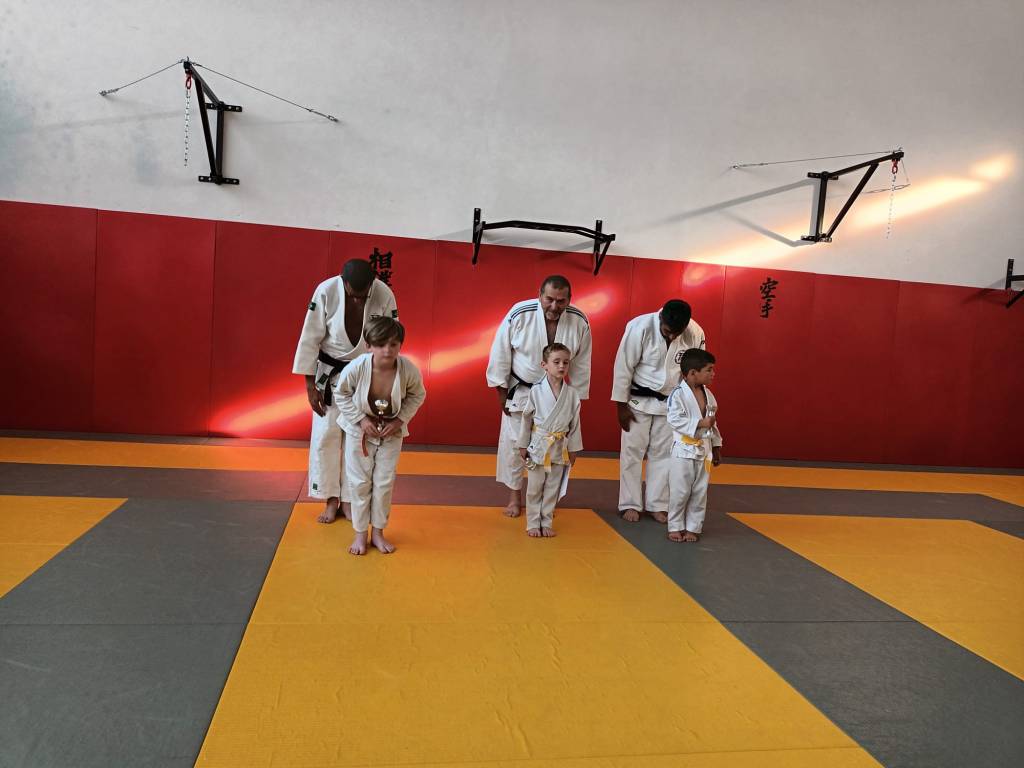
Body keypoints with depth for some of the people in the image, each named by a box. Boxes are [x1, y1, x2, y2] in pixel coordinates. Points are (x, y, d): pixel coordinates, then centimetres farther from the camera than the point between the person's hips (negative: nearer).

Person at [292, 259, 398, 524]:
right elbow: (310, 339, -12)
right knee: (326, 435, 2)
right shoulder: (326, 291, -20)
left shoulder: (385, 295, -19)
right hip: (330, 373, 0)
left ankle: (349, 499, 19)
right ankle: (331, 499, 17)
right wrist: (310, 386, -10)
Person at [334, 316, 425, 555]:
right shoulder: (357, 367, -30)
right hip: (360, 429, -1)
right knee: (359, 481, 7)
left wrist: (399, 421, -16)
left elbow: (417, 395, -6)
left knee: (385, 482, 8)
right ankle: (360, 533, 26)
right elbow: (341, 394, -10)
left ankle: (378, 532, 28)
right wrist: (361, 419, -18)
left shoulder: (409, 370, -27)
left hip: (391, 431, 1)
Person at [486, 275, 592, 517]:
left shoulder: (579, 322, -17)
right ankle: (514, 495, 23)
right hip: (519, 391, -2)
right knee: (513, 442, 4)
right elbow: (500, 353, -13)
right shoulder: (519, 314, -24)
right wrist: (502, 391, -8)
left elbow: (581, 365, -4)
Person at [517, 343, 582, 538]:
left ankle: (546, 523, 23)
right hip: (538, 445, -2)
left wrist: (573, 449, 6)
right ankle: (533, 524, 19)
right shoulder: (536, 391, -9)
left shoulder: (572, 394, -3)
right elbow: (527, 418, -2)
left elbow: (574, 423, 4)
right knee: (534, 488, 6)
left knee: (552, 489, 10)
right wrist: (523, 445, 1)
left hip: (560, 448, 2)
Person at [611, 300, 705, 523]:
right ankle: (630, 504, 15)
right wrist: (621, 405, -12)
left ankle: (657, 505, 21)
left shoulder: (695, 334, -15)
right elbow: (623, 366, -16)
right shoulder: (640, 327, -24)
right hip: (639, 399, -3)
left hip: (671, 402, 3)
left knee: (663, 453, 9)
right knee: (633, 450, 3)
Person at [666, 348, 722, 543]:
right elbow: (675, 420, -20)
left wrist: (716, 447, 17)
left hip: (704, 450, 6)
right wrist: (700, 423, -23)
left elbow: (713, 423, 16)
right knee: (680, 492, 1)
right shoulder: (678, 394, -14)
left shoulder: (708, 395, 8)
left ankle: (693, 527, 21)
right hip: (684, 449, -6)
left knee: (700, 492, 10)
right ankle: (676, 527, 16)